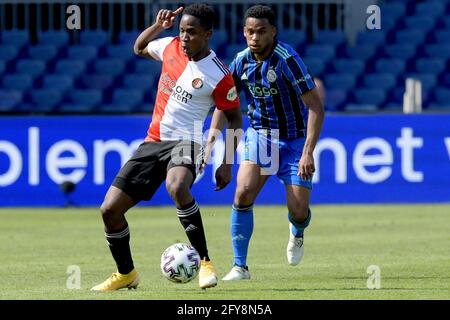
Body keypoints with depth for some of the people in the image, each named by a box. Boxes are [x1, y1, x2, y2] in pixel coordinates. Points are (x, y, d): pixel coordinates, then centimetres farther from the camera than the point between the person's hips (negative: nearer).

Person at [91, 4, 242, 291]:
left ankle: (205, 262, -30)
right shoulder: (170, 47, 3)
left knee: (177, 187, -41)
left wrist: (227, 164, -7)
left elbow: (235, 118, -2)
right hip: (153, 142, 6)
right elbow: (140, 48, 26)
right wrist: (158, 27, 6)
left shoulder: (219, 75, -12)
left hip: (186, 143, -6)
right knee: (110, 209, 0)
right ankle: (126, 274, 23)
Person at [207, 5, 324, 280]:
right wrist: (211, 140, -1)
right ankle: (240, 266, -9)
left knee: (299, 212, -5)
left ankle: (298, 232, 35)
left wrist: (308, 153, -28)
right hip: (259, 134, 4)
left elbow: (315, 107, -23)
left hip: (294, 139, -3)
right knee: (243, 193, -19)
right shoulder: (242, 61, -5)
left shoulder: (287, 59, -23)